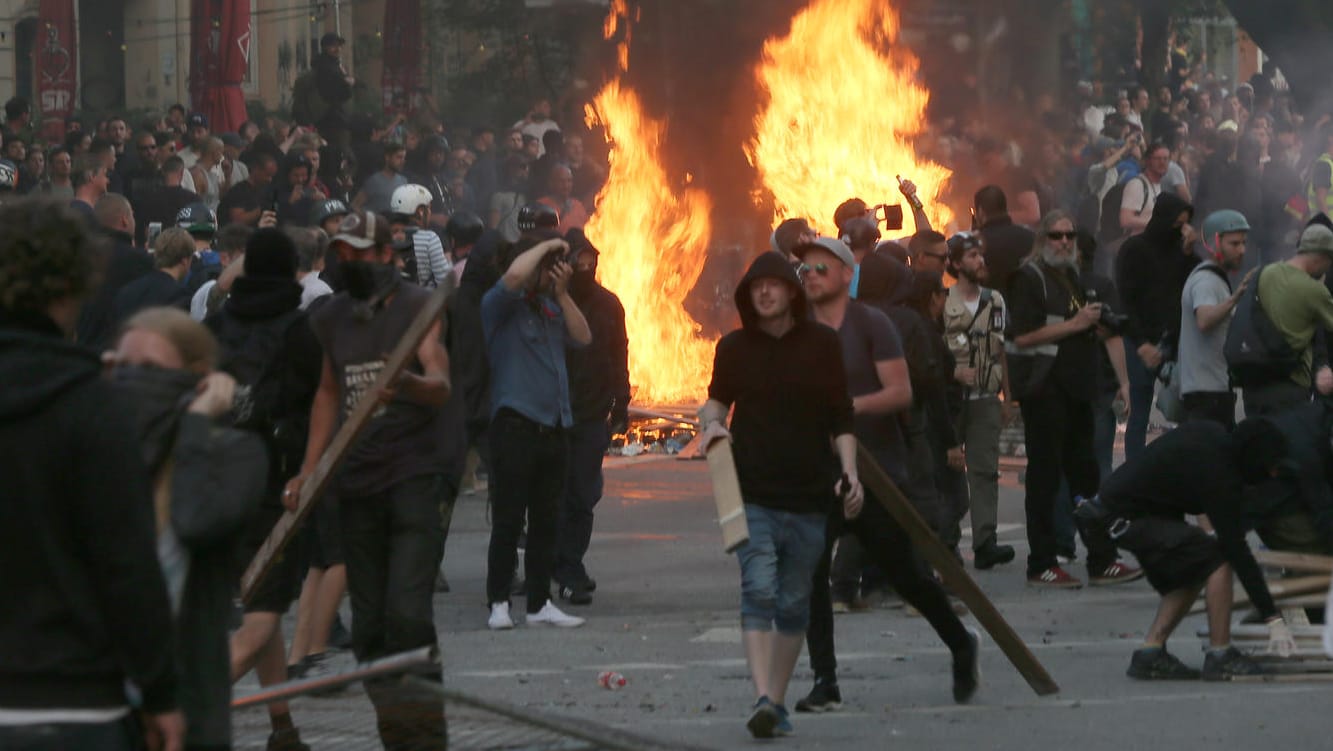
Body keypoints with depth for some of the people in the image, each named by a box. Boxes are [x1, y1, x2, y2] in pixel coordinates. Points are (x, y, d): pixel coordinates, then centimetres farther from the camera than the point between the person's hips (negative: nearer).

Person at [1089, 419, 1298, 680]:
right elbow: (1237, 550, -24)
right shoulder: (1218, 478, -24)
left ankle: (1150, 654, 9)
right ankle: (1220, 655, -9)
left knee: (1189, 577, 14)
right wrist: (1273, 619, -22)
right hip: (1127, 516, -10)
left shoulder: (1214, 434, 2)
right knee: (1219, 560, -14)